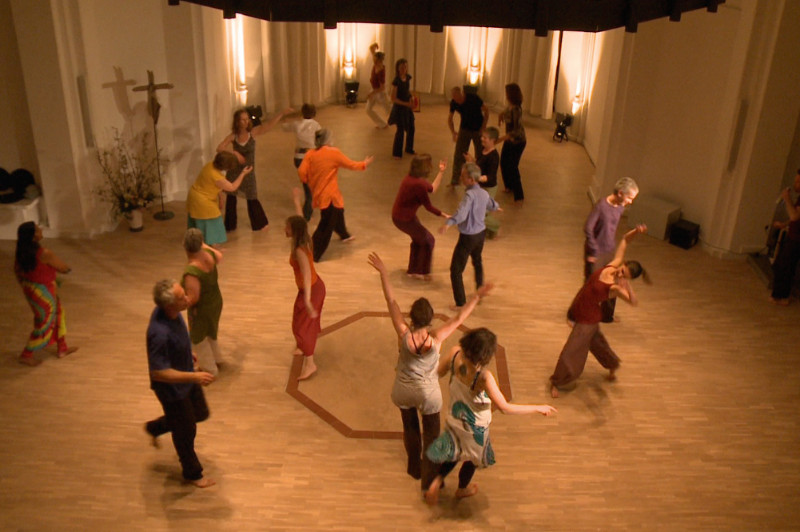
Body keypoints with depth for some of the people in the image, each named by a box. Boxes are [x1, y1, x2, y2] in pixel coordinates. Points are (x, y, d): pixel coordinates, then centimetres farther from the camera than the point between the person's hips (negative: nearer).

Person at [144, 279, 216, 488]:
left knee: (200, 413, 27)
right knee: (185, 431, 13)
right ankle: (193, 474, 38)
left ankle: (155, 427, 48)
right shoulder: (159, 333, -40)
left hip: (186, 375, 8)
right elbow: (159, 373, -34)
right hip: (172, 387, -8)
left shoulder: (171, 313, -14)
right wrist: (194, 377, -32)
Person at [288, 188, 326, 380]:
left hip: (310, 289, -9)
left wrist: (307, 300, -47)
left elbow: (307, 275, -39)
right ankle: (309, 347, 50)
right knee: (310, 321, 28)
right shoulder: (305, 240, -7)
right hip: (316, 286, 9)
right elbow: (300, 219, 12)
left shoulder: (299, 251, -30)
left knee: (301, 325, 0)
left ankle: (309, 363, 6)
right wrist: (296, 200, 26)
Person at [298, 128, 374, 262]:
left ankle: (344, 235, 54)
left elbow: (302, 172, -9)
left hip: (318, 194, 7)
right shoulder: (334, 153, -15)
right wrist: (364, 164, 13)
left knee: (338, 212, 31)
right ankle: (313, 254, -1)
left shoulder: (310, 154, -4)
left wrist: (309, 181, 12)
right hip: (329, 195, -7)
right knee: (326, 226, 0)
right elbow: (350, 165, -5)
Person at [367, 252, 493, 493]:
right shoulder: (436, 337, -28)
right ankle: (429, 480, 31)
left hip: (403, 390, 2)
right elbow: (459, 318, -19)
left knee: (410, 428, 26)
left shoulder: (404, 334, -27)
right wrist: (478, 296, -13)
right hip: (428, 393, -2)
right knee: (431, 434, 19)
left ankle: (414, 468, 48)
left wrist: (383, 272, -17)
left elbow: (391, 302, -22)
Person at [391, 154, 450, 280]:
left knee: (418, 239, 26)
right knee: (428, 240, 8)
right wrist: (445, 216, -9)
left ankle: (413, 269, 38)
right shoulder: (418, 184, -28)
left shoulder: (413, 178, 2)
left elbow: (432, 189, 15)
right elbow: (428, 207, -19)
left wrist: (441, 172, 18)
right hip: (404, 219, -9)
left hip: (399, 215, 9)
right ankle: (421, 272, 21)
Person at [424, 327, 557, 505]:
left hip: (455, 417, 4)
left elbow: (438, 372, -6)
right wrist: (538, 408, -28)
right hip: (474, 425, -4)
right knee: (472, 457, 27)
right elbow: (504, 407, -36)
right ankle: (462, 489, 51)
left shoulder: (455, 354, -25)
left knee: (455, 452, 32)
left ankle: (437, 481, 17)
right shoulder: (483, 376, -39)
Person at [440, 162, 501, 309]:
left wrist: (448, 223, -58)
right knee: (477, 262, 33)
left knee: (456, 270, -1)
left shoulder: (470, 194, -25)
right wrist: (497, 208, 50)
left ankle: (461, 303, -1)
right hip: (481, 233, 9)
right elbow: (492, 204, 25)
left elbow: (462, 212, -43)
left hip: (468, 237, -9)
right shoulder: (484, 193, 2)